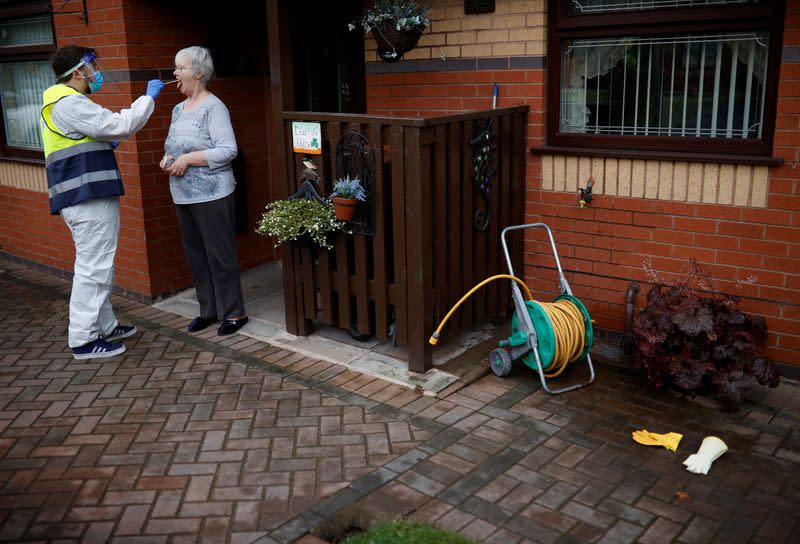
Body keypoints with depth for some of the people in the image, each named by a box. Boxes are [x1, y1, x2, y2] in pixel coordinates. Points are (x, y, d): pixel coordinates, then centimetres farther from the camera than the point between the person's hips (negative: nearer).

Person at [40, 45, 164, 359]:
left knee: (97, 265, 16)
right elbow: (118, 126, -19)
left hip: (86, 197, 11)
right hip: (89, 197, -11)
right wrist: (149, 97, -8)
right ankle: (83, 340, -2)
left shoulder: (66, 103, 22)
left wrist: (111, 142, 15)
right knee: (93, 268, -7)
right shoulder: (69, 103, -13)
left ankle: (105, 326, 26)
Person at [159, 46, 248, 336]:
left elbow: (228, 150, -19)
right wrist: (167, 159, 2)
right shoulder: (178, 109, 14)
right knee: (196, 255, 14)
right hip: (183, 196, 8)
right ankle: (209, 310, 26)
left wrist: (188, 159, -19)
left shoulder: (213, 107, -10)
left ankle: (233, 312, 11)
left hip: (212, 195, -8)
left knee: (220, 255, -1)